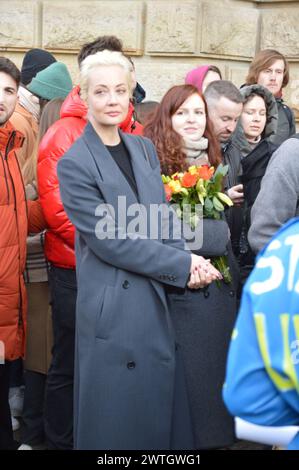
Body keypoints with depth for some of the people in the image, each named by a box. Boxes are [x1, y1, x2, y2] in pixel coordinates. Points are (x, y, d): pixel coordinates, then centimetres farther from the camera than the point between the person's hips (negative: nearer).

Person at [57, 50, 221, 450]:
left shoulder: (145, 150, 9)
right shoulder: (74, 165, -11)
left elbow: (164, 217, 10)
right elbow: (110, 241, -15)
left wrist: (186, 263, -9)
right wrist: (183, 265, -13)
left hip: (157, 300, 6)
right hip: (113, 307, -6)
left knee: (161, 410, 14)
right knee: (117, 421, 6)